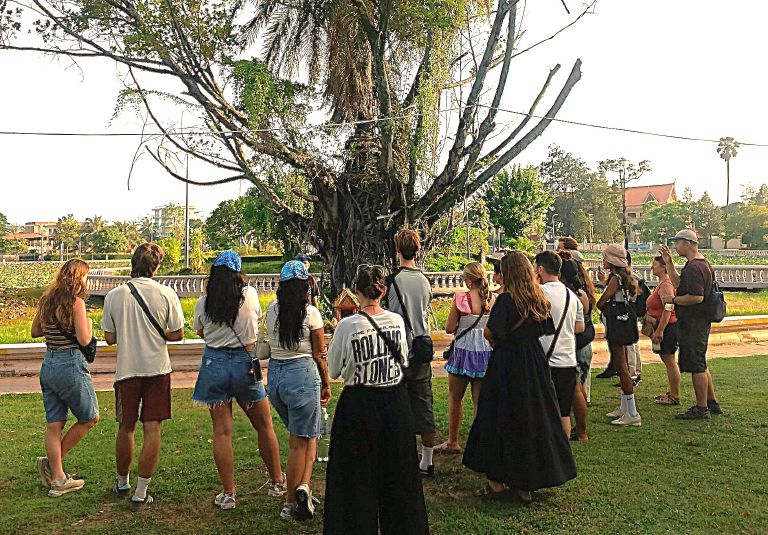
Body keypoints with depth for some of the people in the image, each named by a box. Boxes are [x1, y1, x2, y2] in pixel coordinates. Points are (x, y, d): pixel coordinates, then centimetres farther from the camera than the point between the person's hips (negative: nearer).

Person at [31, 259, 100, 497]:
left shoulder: (46, 300, 8)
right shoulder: (76, 302, -14)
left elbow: (35, 332, 18)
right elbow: (84, 339, -16)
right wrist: (88, 323, 2)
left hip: (48, 365, 8)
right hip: (70, 365, -8)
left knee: (54, 425, 10)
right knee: (90, 418, 11)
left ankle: (57, 479, 14)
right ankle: (51, 463, 13)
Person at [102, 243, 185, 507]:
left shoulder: (114, 295, -3)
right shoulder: (166, 294, -8)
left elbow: (110, 338, 3)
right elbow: (178, 333, -3)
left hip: (126, 370, 2)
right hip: (157, 369, -2)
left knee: (126, 428, 17)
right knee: (152, 429, 3)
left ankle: (122, 482, 35)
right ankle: (141, 492, 6)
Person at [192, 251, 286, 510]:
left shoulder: (203, 303, -3)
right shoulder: (250, 294, -5)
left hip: (214, 363, 1)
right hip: (245, 363, 0)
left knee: (221, 432, 6)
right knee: (264, 425, 15)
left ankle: (228, 494, 10)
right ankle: (277, 482, 27)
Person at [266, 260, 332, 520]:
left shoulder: (272, 309, 3)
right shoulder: (311, 313, -10)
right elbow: (319, 354, -5)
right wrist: (326, 384, 9)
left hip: (275, 374, 5)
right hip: (302, 374, -5)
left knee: (304, 435, 20)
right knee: (300, 442, 5)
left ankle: (302, 489, 13)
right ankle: (290, 504, 4)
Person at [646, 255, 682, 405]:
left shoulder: (665, 284, -17)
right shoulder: (662, 283, 16)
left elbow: (668, 309, -24)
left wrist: (659, 331, -24)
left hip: (668, 326, -11)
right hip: (665, 327, 11)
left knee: (669, 360, -4)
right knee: (668, 360, 16)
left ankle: (675, 397, 2)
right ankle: (672, 392, 26)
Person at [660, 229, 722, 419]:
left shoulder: (694, 267, -20)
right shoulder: (702, 263, 15)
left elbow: (697, 297, -28)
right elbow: (679, 284, 22)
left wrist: (672, 300, -16)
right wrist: (669, 263, 16)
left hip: (693, 324, -11)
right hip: (698, 322, 11)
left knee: (696, 365, -3)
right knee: (700, 364, 18)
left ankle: (701, 409, 5)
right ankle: (712, 403, 27)